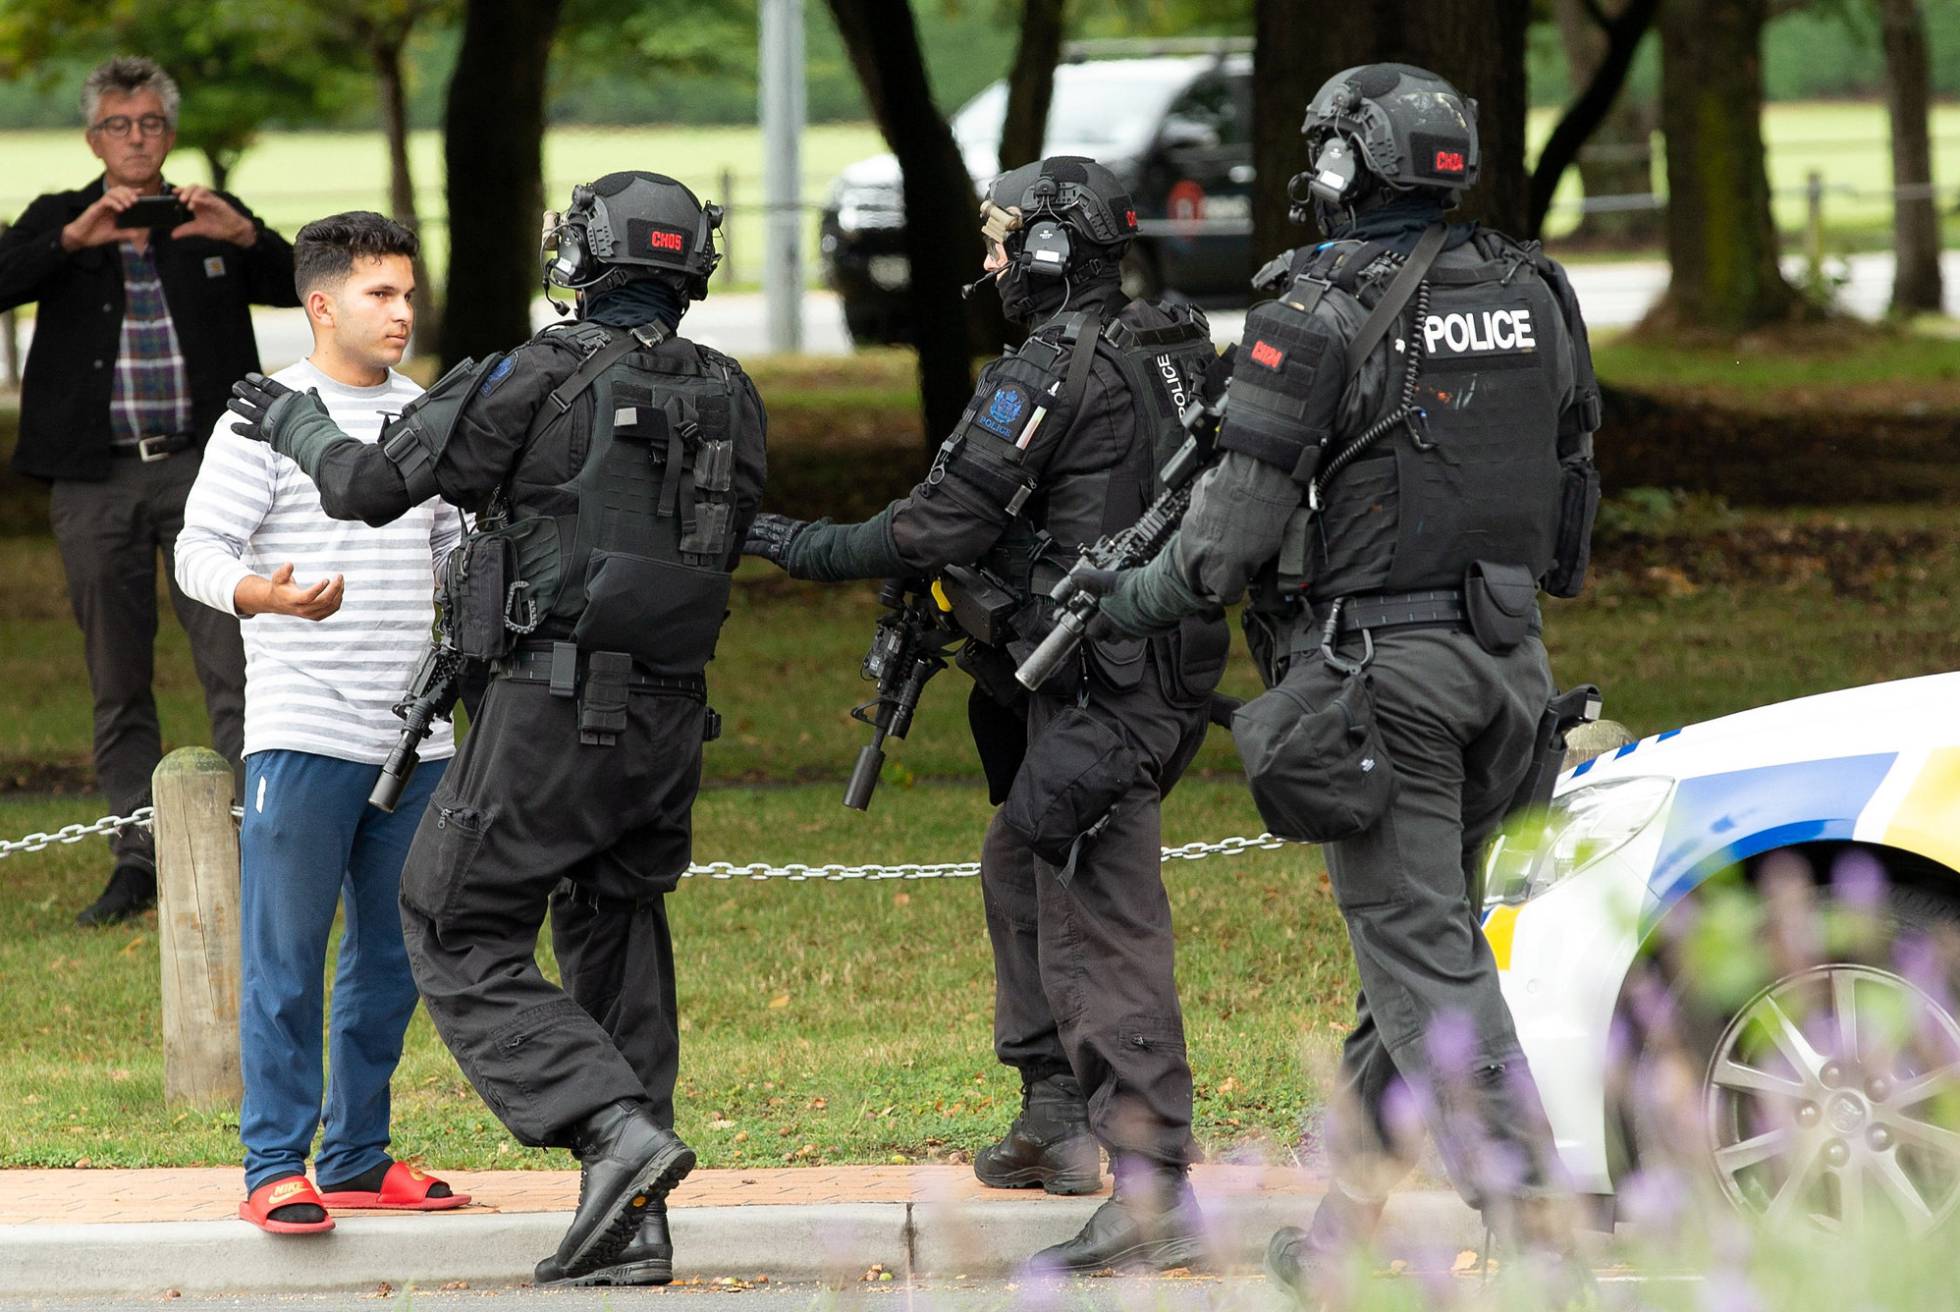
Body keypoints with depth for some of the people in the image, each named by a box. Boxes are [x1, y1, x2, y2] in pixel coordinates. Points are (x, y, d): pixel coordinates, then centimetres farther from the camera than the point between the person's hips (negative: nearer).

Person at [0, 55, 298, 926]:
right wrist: (74, 240, -22)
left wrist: (243, 237, -19)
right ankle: (138, 860, 12)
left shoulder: (211, 223, 11)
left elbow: (296, 286, 0)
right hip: (96, 479, 1)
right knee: (118, 684, 6)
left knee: (234, 667, -9)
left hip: (201, 468, -1)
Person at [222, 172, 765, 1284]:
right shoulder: (730, 397, 8)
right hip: (672, 716, 6)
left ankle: (617, 1129, -17)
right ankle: (633, 1228, 10)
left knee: (464, 942, 2)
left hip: (556, 711, -6)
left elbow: (370, 485, -6)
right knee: (617, 952, 14)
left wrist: (294, 423, 15)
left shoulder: (540, 380, -10)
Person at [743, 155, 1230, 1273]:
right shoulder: (1172, 353, 13)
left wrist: (809, 549, 0)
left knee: (1102, 928, -11)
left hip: (1099, 695, -10)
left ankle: (1155, 1189, -16)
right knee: (1019, 866, 26)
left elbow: (945, 526, -15)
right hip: (1167, 668, 10)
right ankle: (1056, 1117, 31)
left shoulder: (1050, 375, -15)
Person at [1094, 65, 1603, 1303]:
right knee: (1420, 930, 15)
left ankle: (1530, 1212, -14)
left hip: (1379, 660, -6)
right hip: (1507, 658, 6)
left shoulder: (1320, 310, -12)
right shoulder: (1535, 295, 7)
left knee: (1423, 946, -5)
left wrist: (1142, 597, 5)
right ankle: (1350, 1213, 22)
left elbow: (1244, 512, -10)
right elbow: (1572, 489, 16)